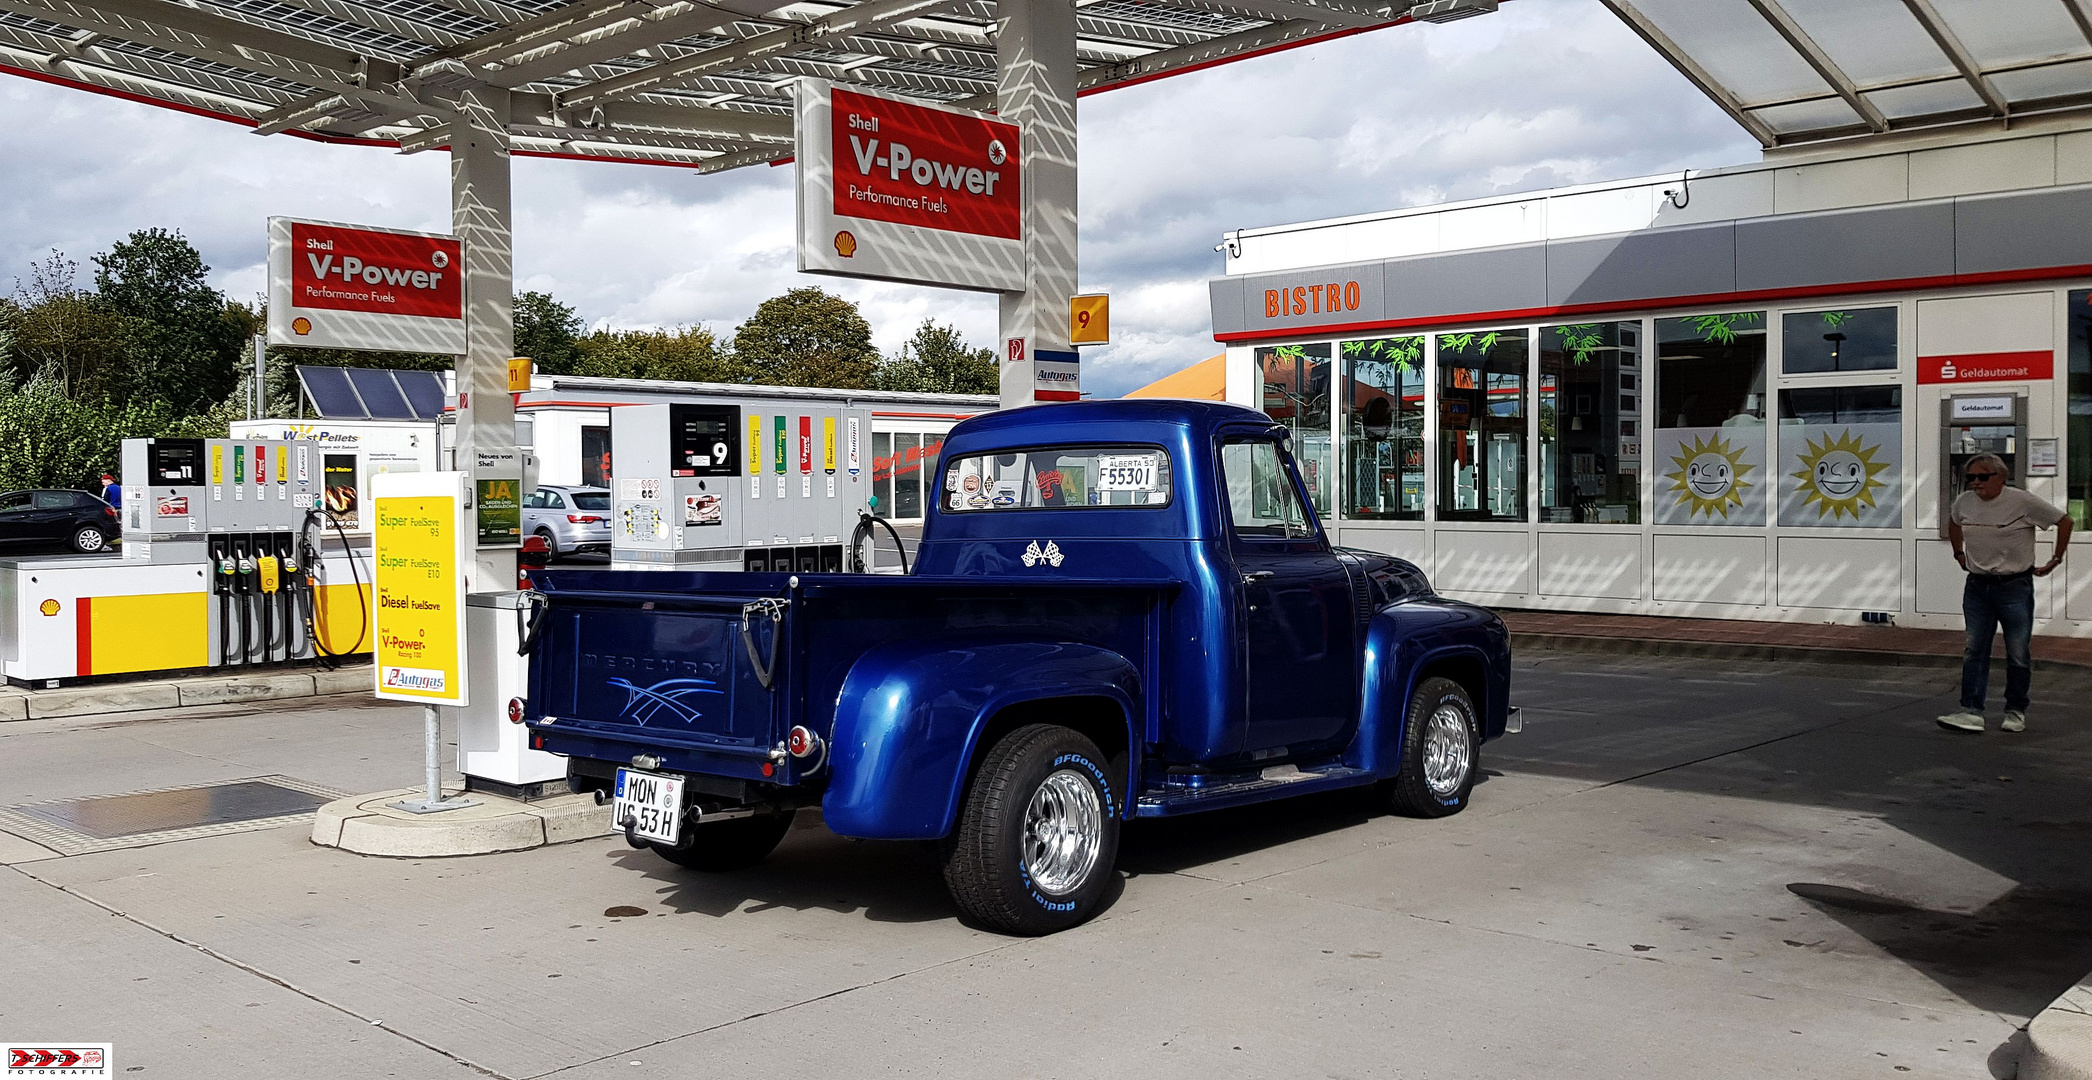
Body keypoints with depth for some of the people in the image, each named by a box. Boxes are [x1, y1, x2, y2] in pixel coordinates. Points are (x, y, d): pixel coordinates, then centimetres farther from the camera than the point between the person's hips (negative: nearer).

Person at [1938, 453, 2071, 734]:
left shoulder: (2023, 501, -10)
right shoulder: (1963, 502, 3)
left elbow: (2064, 521, -2)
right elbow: (1953, 524, 27)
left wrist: (2055, 560, 0)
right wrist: (1959, 554, 21)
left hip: (2015, 586, -4)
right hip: (1977, 586, 4)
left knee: (2018, 654, 3)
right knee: (1973, 651, -1)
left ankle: (2016, 712, 15)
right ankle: (1971, 711, -3)